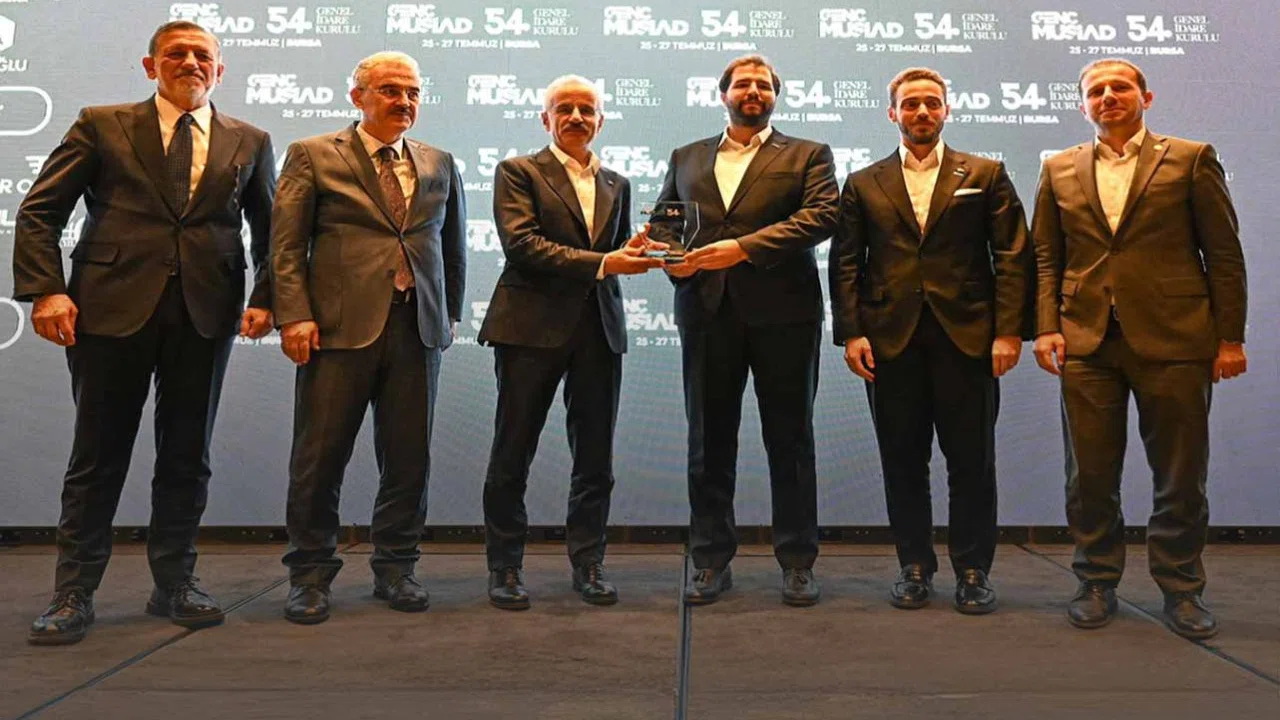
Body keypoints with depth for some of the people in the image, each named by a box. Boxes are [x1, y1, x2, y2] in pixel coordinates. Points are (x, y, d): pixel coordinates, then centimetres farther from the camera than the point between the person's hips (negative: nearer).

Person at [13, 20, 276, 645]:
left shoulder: (249, 142, 13)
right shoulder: (101, 126, 8)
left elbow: (271, 230, 13)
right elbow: (39, 212, 4)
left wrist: (263, 299, -2)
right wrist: (45, 289, -9)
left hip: (206, 313, 2)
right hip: (113, 309, -1)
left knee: (187, 456, 8)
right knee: (98, 457, 4)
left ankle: (175, 584, 22)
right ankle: (73, 595, 16)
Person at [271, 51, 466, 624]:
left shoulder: (439, 165, 17)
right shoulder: (312, 156, 6)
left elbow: (453, 246, 22)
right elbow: (286, 245, 0)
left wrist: (451, 314, 15)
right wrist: (294, 315, -10)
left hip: (418, 326, 3)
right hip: (340, 325, -3)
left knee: (409, 457, 6)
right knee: (320, 455, 1)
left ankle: (395, 567, 21)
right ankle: (310, 574, 16)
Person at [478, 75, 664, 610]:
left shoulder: (616, 185, 18)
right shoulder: (518, 172, 3)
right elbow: (521, 244, -11)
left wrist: (631, 254, -2)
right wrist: (601, 262, -16)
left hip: (599, 329, 5)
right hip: (533, 326, -4)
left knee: (595, 458, 7)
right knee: (512, 454, 3)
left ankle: (588, 564, 19)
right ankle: (504, 567, 15)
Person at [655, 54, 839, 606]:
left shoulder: (807, 156, 9)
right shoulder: (687, 158, 19)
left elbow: (822, 215, -7)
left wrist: (744, 246, -17)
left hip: (783, 312, -2)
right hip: (707, 309, 3)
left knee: (790, 440, 4)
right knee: (708, 441, 5)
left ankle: (797, 562, 14)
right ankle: (711, 561, 16)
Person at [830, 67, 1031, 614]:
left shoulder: (985, 175, 10)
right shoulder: (864, 185, 13)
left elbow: (1013, 256, 4)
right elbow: (845, 263, 7)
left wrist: (1008, 330, -6)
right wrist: (851, 333, -4)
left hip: (967, 337, -1)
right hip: (891, 339, 1)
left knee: (971, 461, 3)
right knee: (902, 461, 6)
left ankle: (973, 570, 16)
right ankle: (915, 567, 18)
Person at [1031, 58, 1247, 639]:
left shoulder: (1191, 159, 6)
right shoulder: (1059, 170, 12)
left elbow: (1224, 254, 3)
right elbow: (1045, 258, 10)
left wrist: (1230, 336, -2)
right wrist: (1046, 327, -1)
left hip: (1173, 341, -1)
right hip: (1087, 343, 2)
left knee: (1181, 477, 6)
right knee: (1089, 476, 6)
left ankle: (1181, 590, 22)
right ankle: (1096, 584, 21)